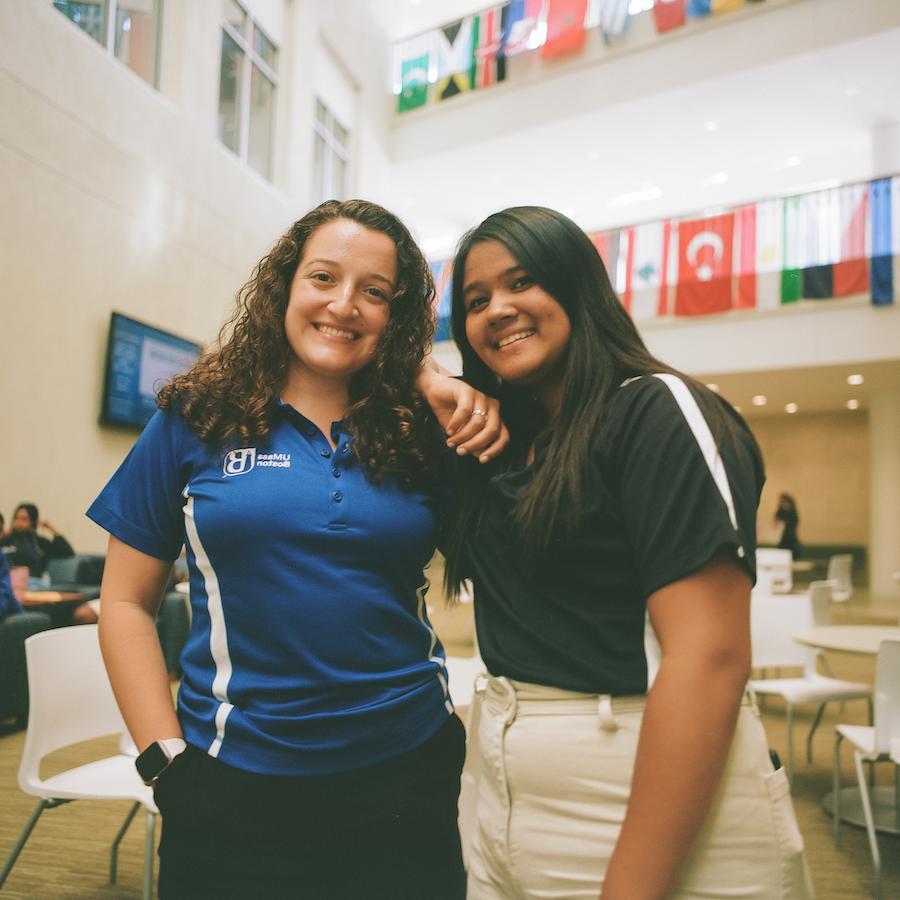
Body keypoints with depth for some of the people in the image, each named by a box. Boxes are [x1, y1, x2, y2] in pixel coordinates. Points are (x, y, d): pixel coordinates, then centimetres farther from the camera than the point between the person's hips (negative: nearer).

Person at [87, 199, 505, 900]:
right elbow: (127, 604, 1)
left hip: (410, 767, 2)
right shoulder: (195, 422, -2)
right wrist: (167, 757, -5)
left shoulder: (420, 433, 1)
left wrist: (483, 417, -6)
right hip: (235, 786, -1)